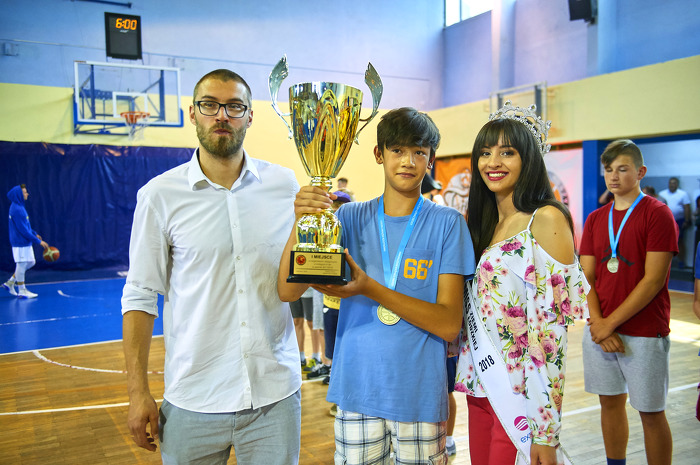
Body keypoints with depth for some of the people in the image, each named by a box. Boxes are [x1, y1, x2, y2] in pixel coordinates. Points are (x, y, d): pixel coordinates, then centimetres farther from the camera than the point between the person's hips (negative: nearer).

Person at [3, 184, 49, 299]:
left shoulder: (19, 207, 11)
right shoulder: (17, 210, -20)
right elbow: (23, 229, -21)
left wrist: (34, 234, 16)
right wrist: (39, 241, -18)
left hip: (25, 242, 10)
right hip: (20, 243, -10)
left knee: (31, 262, 17)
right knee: (21, 265, 0)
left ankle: (10, 282, 24)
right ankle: (22, 291, 11)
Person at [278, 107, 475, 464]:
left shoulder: (447, 223, -5)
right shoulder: (351, 217, 1)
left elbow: (449, 324, -12)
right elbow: (288, 291, -7)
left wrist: (370, 288, -24)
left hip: (419, 394, -1)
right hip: (356, 389, 2)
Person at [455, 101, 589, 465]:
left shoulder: (547, 220, -13)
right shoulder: (482, 223, 9)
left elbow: (550, 325, -18)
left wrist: (546, 428, -18)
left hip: (521, 394, -6)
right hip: (480, 387, 7)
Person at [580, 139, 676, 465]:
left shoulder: (657, 214, -6)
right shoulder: (595, 219, 10)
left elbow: (653, 280, -13)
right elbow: (587, 277, 5)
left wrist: (611, 322, -14)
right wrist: (598, 323, -9)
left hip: (644, 333, -5)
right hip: (600, 330, 5)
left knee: (651, 412, 4)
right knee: (610, 402, 14)